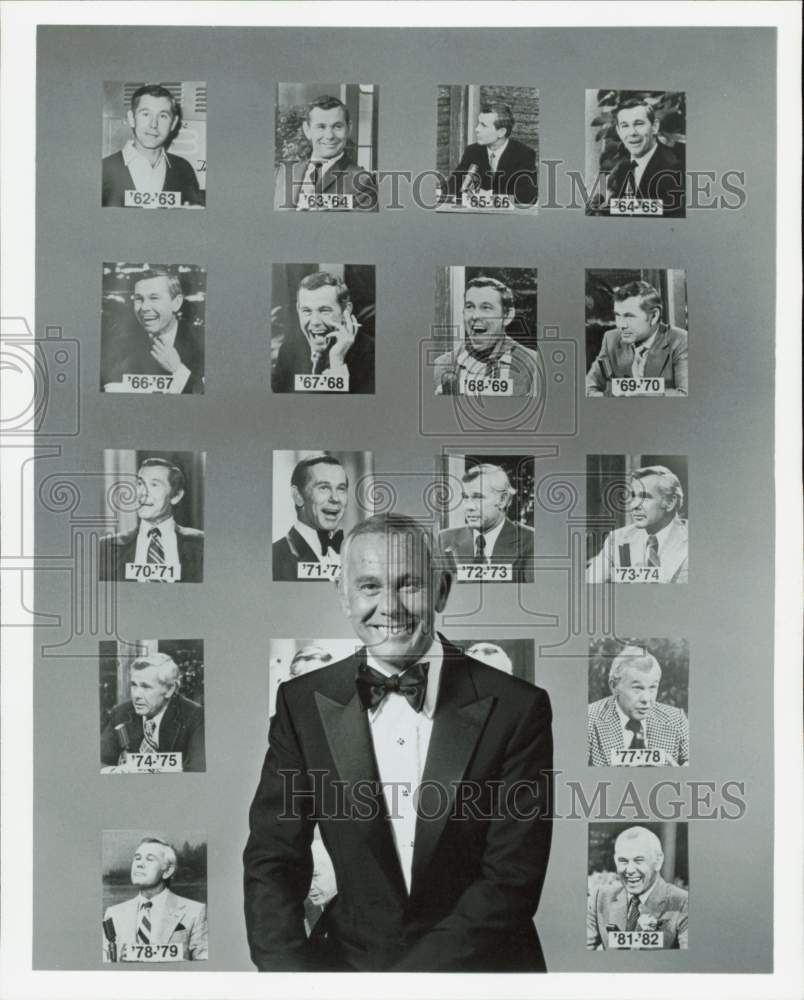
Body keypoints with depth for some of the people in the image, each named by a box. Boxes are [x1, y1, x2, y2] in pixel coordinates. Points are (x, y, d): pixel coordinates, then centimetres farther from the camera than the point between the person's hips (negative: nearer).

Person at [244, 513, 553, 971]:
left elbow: (512, 880, -10)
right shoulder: (302, 704, -1)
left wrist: (404, 979, -17)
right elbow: (272, 860, -1)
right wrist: (290, 965, -17)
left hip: (478, 962, 1)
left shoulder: (516, 708, -9)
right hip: (346, 957, 0)